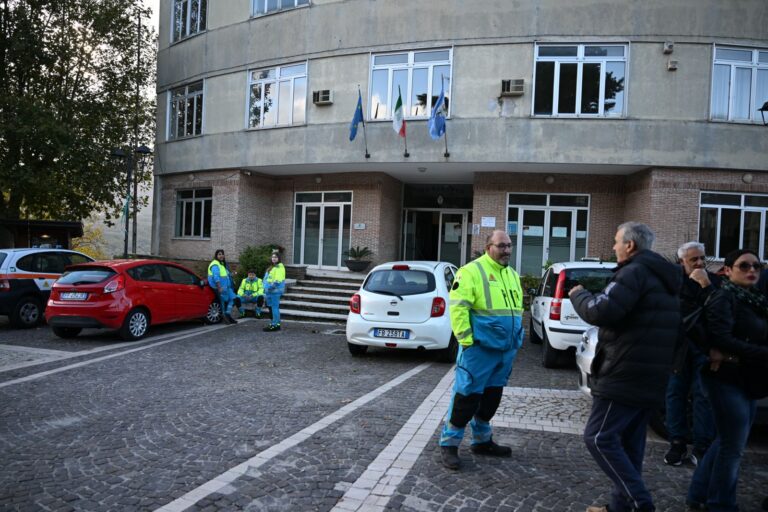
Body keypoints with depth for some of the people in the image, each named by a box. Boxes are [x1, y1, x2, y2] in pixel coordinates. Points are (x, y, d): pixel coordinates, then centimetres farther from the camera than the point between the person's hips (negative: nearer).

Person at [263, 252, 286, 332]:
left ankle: (275, 325, -5)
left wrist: (272, 286, -24)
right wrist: (266, 287, 17)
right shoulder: (271, 267, 21)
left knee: (275, 307, -8)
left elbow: (278, 280, -21)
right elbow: (267, 278, 26)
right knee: (271, 306, 13)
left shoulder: (280, 267, -11)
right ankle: (276, 323, 21)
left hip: (275, 290, -10)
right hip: (269, 290, 10)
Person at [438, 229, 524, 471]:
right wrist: (466, 339, -18)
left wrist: (517, 339, 17)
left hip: (506, 350, 8)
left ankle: (482, 440, 31)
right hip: (479, 348, -8)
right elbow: (458, 308, -16)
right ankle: (449, 443, 8)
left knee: (491, 396, 17)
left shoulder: (512, 275, 16)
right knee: (467, 396, -4)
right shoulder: (472, 271, -10)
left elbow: (517, 309, 23)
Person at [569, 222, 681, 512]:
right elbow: (667, 329, 27)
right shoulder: (662, 277, 19)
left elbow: (601, 312, -24)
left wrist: (578, 295, -5)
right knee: (629, 443, 14)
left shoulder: (635, 272, -14)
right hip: (652, 377, 10)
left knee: (598, 437, -4)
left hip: (625, 375, -10)